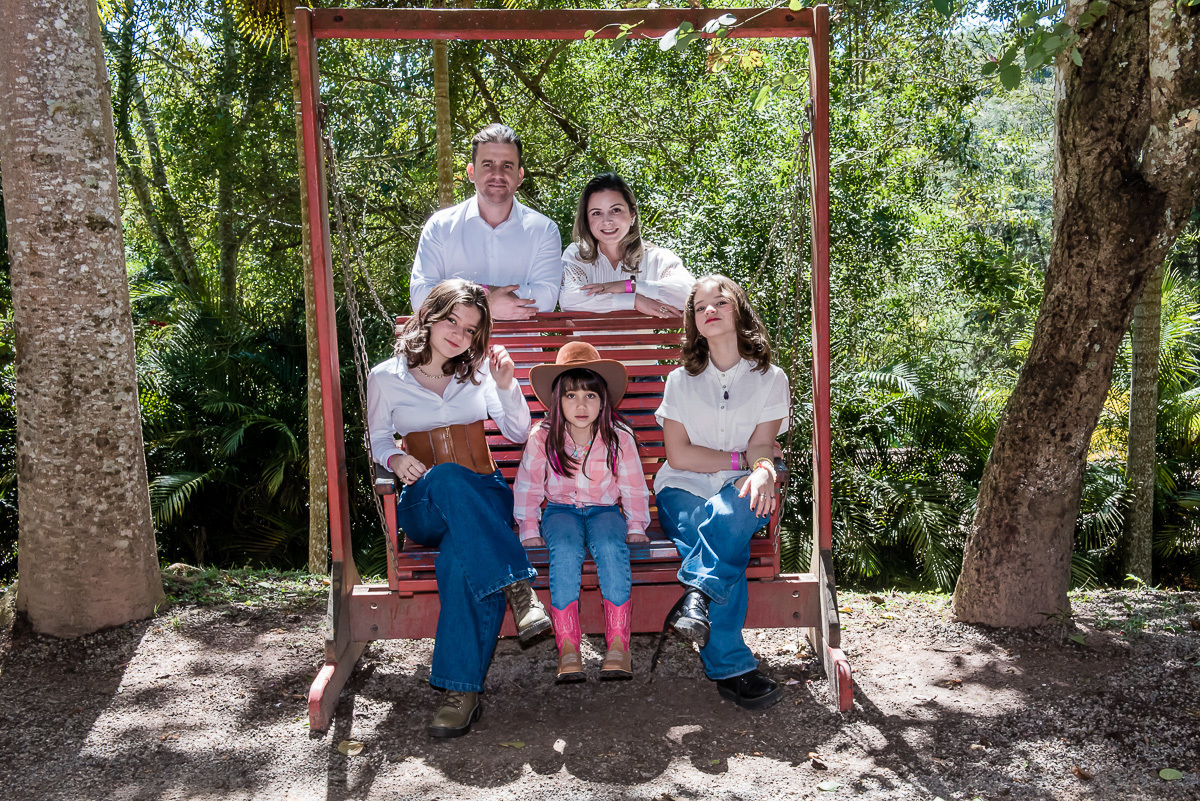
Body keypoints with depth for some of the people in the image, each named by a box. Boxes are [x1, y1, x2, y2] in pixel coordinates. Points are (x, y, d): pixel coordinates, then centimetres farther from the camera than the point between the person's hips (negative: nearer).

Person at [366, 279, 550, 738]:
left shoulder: (478, 371, 10)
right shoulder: (386, 378, 6)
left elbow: (519, 433, 9)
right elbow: (378, 438, 16)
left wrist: (506, 385, -8)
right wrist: (395, 458, -8)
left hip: (485, 498, 1)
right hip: (425, 506, -1)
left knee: (462, 555, -36)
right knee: (447, 477, -40)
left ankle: (462, 689, -33)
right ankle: (518, 587, -39)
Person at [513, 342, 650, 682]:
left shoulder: (618, 436, -5)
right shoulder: (542, 437, -6)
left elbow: (634, 487, 5)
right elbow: (527, 487, 3)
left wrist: (636, 526, 2)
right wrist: (529, 530, -1)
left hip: (604, 509, 0)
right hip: (561, 510, 0)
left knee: (611, 547, -34)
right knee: (565, 550, -34)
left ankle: (618, 644, -32)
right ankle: (567, 646, -32)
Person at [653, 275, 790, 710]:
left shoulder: (770, 378, 9)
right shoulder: (681, 380, 9)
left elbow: (762, 446, -3)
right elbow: (678, 454, -1)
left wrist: (762, 471, -28)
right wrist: (740, 459, -8)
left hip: (739, 493, 1)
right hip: (684, 492, 0)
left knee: (729, 515, -38)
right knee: (730, 547, -32)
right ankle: (730, 667, -30)